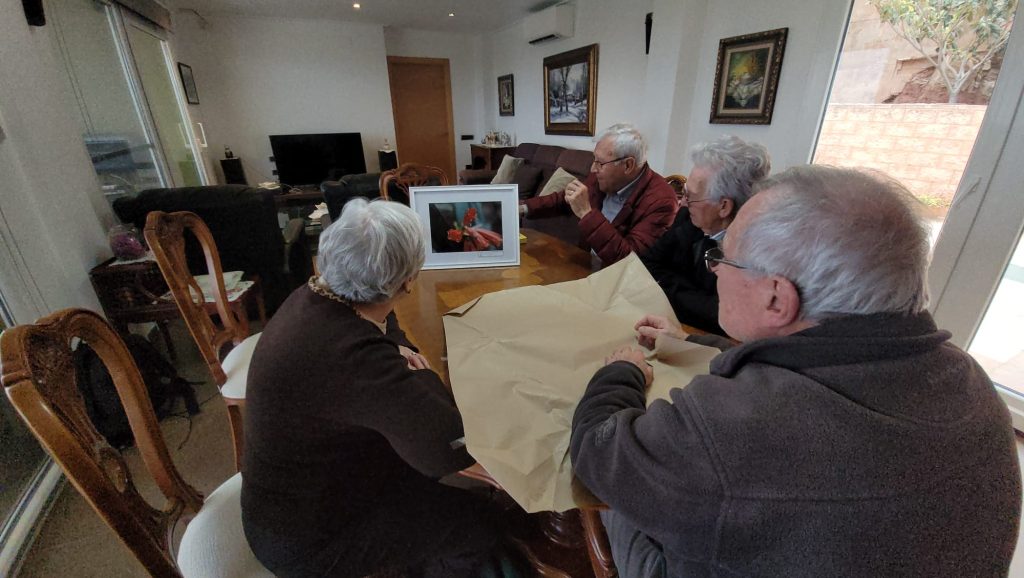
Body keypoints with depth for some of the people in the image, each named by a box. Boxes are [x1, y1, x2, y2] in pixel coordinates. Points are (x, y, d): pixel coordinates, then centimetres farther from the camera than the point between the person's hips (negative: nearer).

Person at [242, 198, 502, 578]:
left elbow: (380, 321, 10)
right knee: (476, 522, 1)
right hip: (306, 537, -7)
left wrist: (397, 353, -10)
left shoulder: (315, 295, -12)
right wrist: (419, 374, -19)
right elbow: (452, 448, -36)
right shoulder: (353, 357, -39)